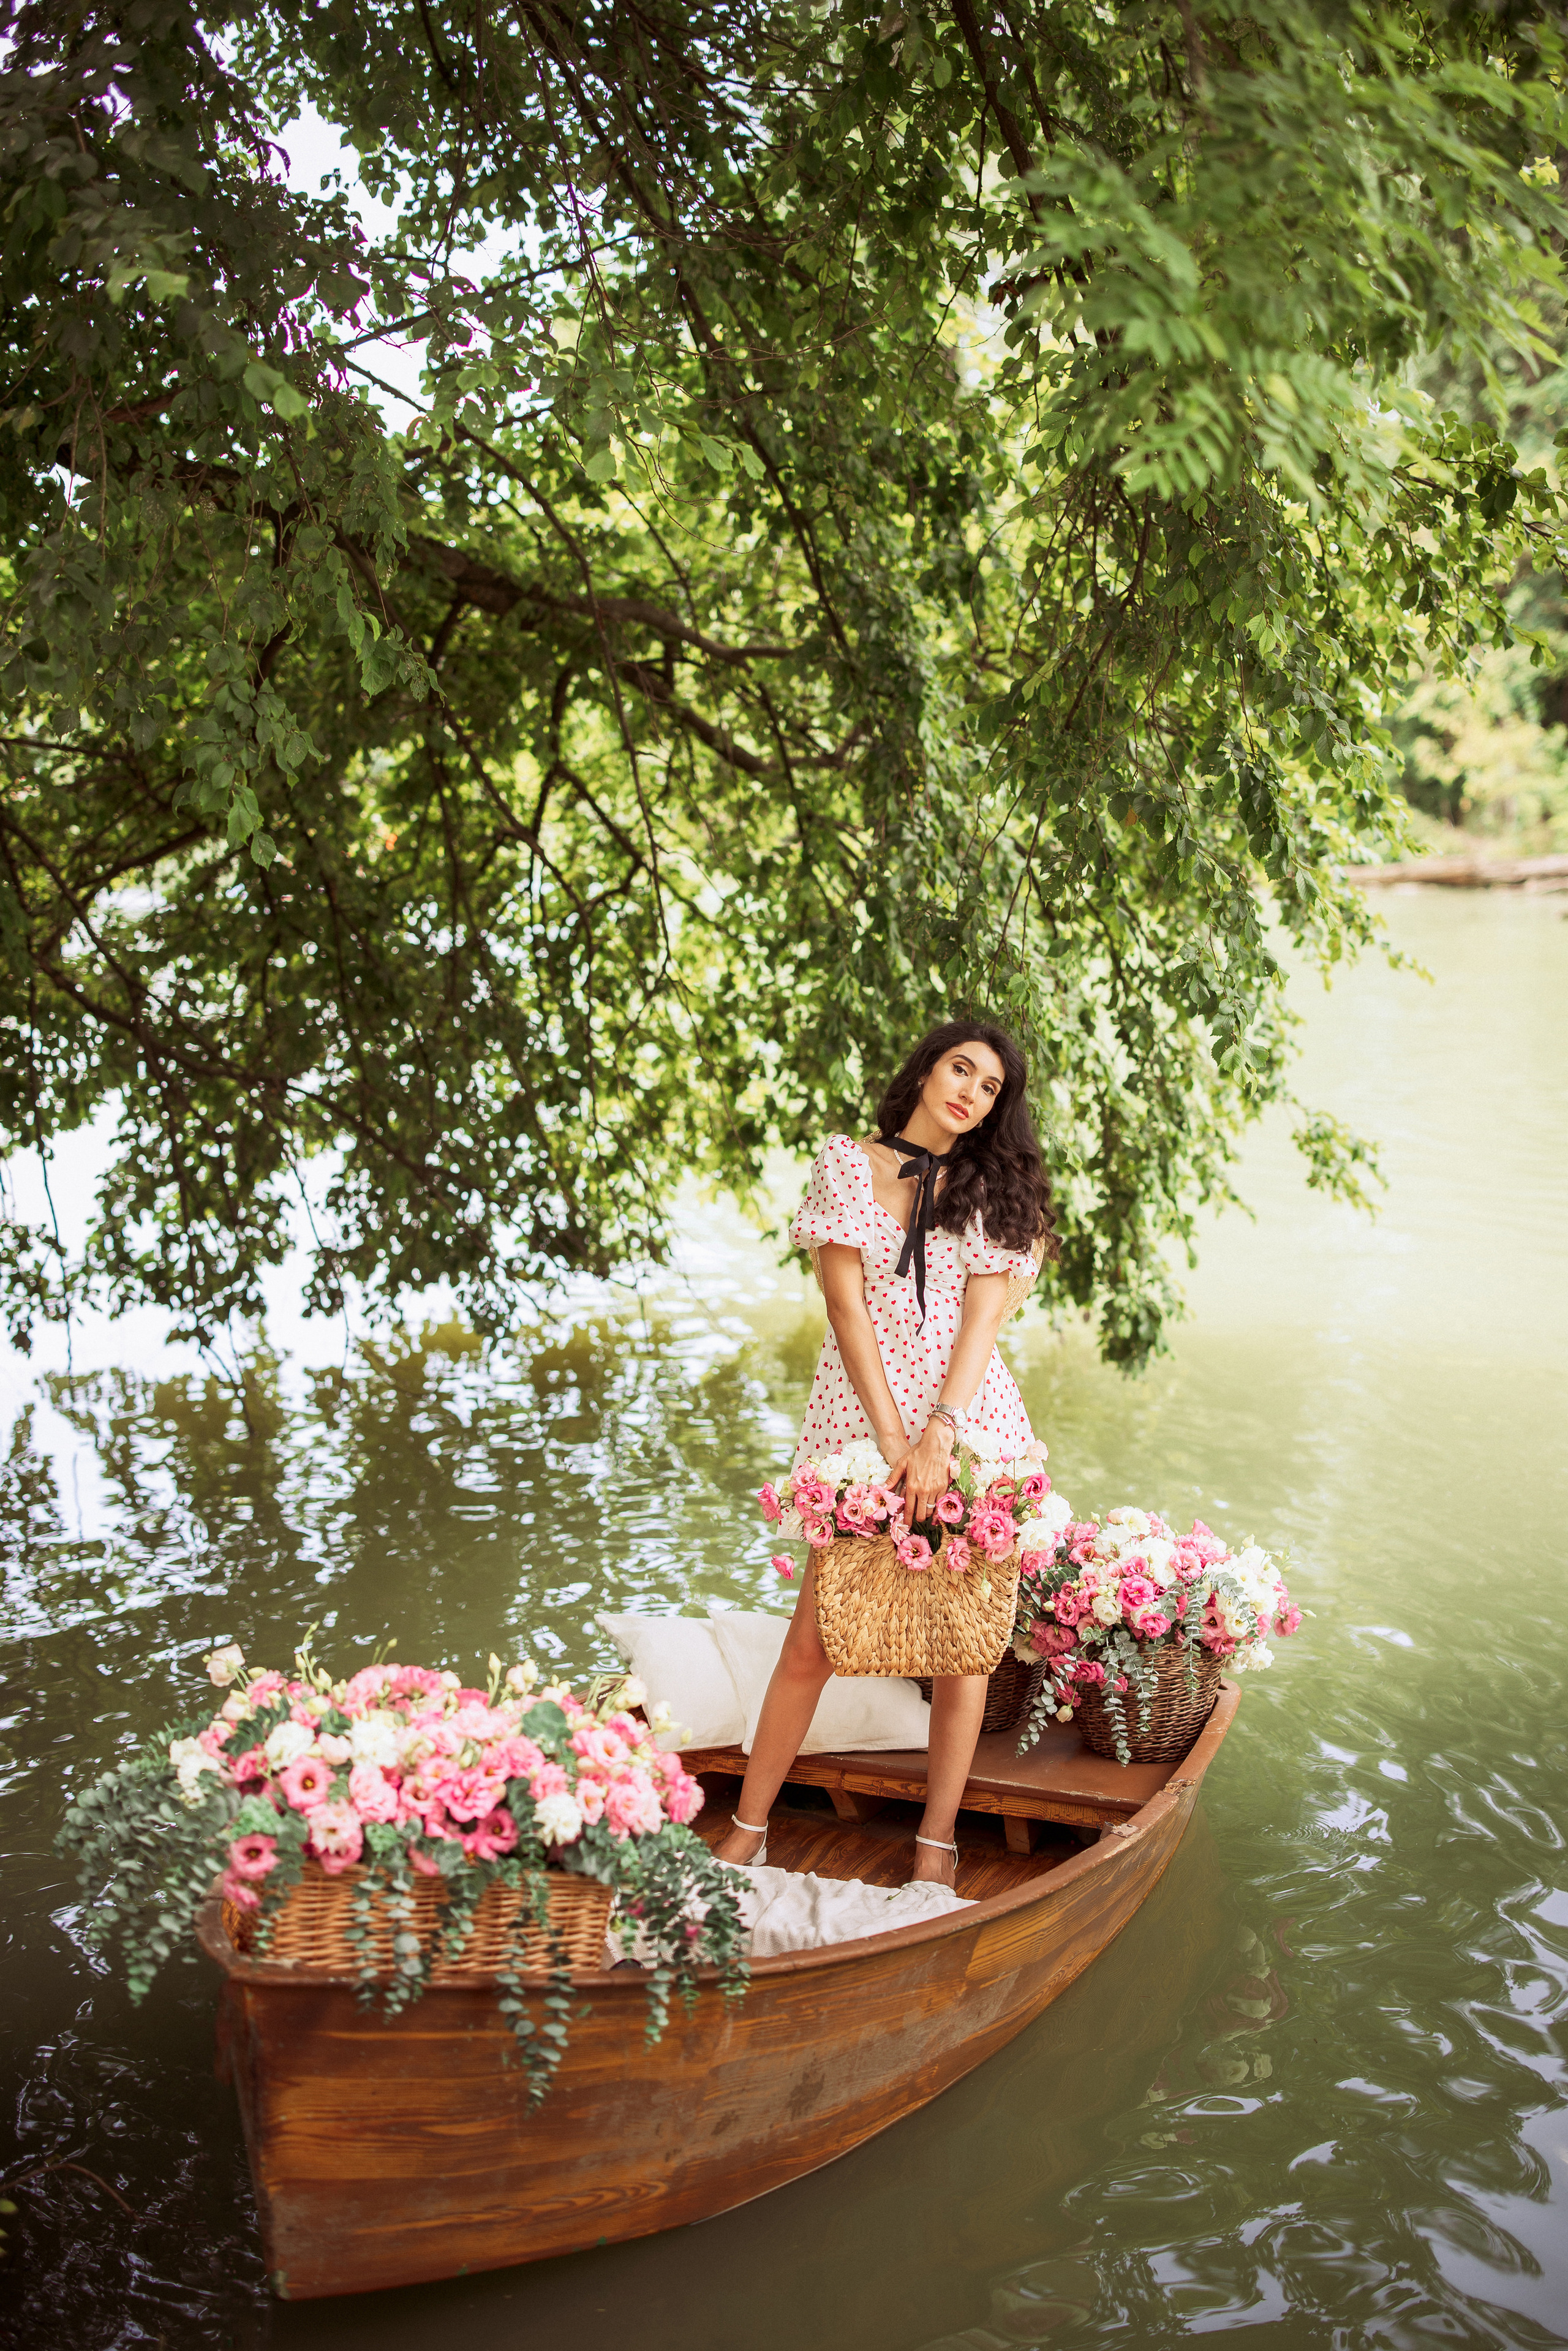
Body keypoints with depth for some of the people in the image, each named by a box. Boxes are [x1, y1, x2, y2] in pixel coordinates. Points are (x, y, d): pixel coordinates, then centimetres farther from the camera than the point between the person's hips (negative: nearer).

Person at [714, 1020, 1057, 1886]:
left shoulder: (995, 1188, 8)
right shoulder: (846, 1164, 5)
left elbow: (982, 1315, -3)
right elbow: (846, 1302, -3)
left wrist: (937, 1435, -17)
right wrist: (891, 1438, -12)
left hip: (969, 1416, 1)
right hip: (858, 1411, -1)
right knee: (812, 1638, -1)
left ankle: (937, 1843, 15)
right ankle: (747, 1830, 12)